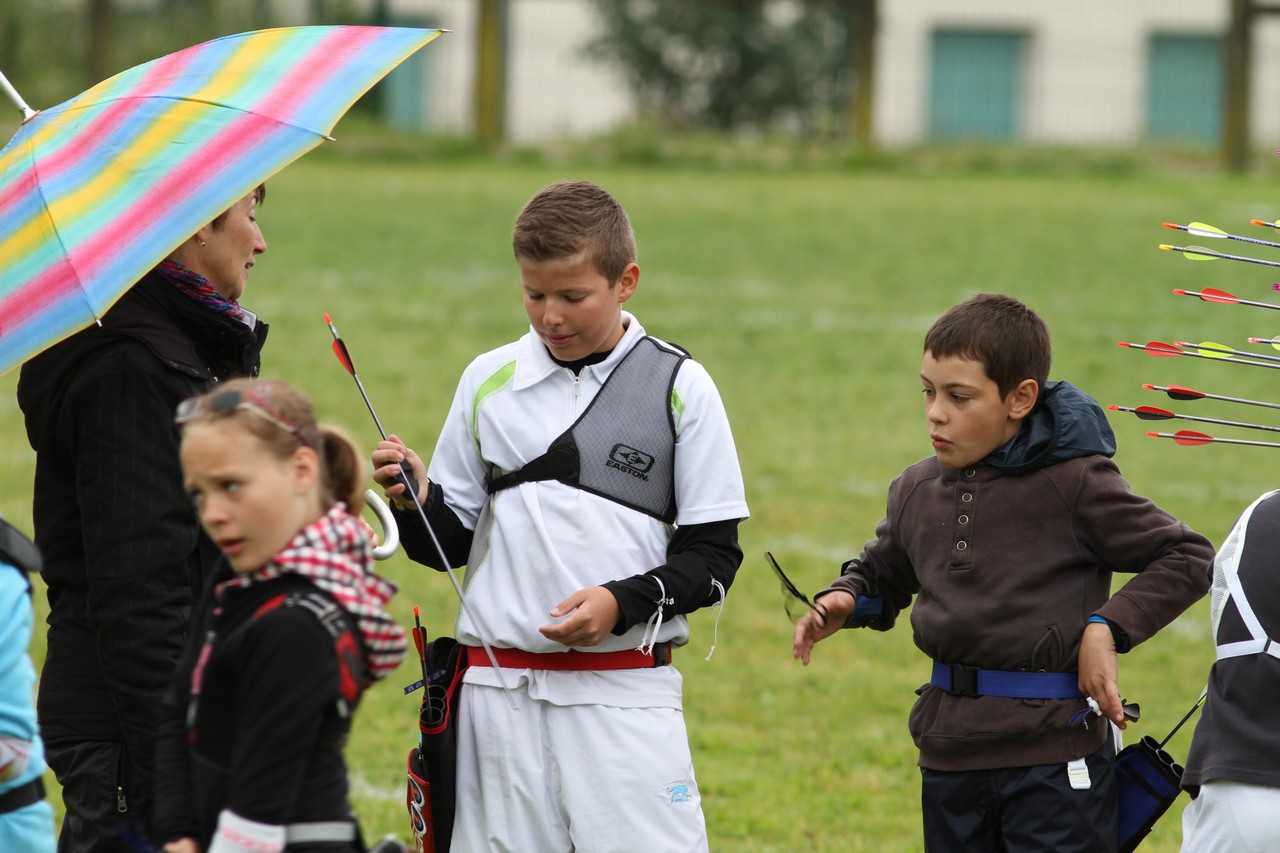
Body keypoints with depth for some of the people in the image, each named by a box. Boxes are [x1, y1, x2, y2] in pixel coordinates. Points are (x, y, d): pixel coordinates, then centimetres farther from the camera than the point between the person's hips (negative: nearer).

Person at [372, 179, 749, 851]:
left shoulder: (679, 387, 1)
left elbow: (714, 554, 1)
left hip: (625, 694, -3)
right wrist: (416, 501, -8)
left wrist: (622, 601, -15)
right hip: (499, 690, 3)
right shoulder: (488, 381, 9)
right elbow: (453, 541, 14)